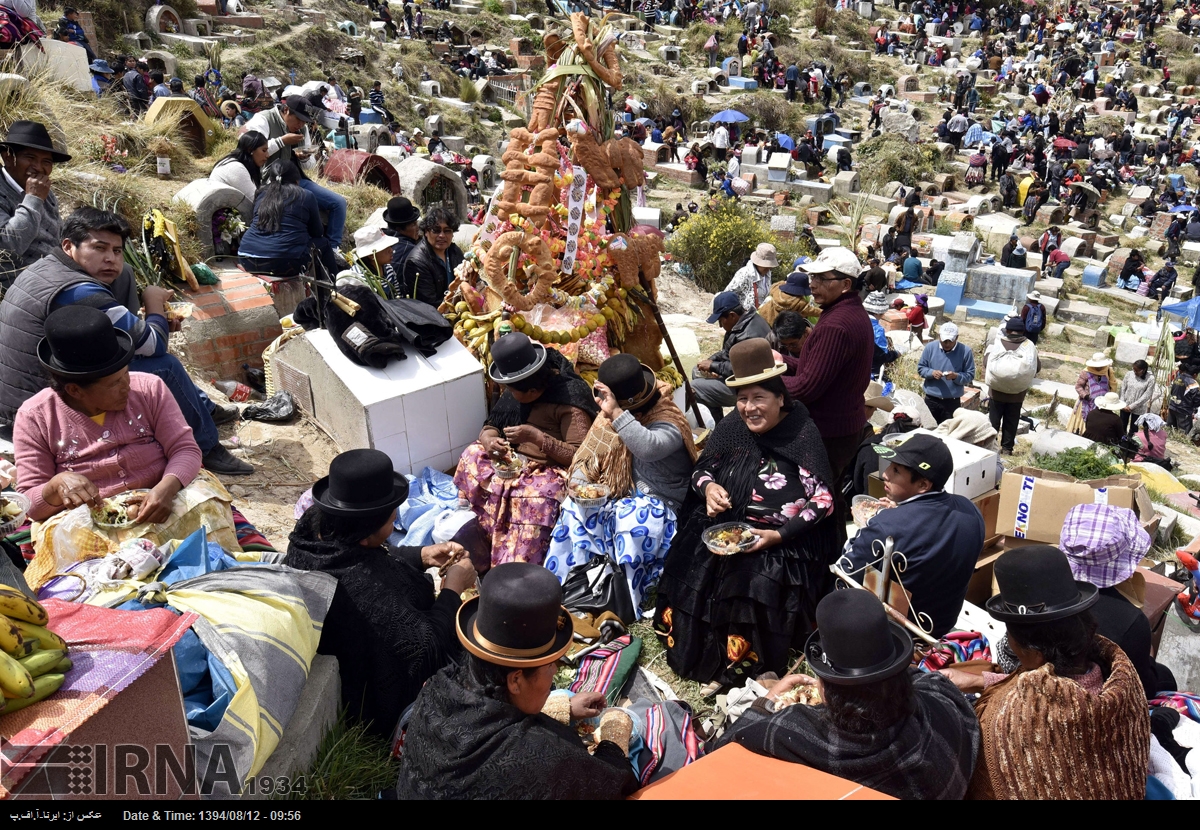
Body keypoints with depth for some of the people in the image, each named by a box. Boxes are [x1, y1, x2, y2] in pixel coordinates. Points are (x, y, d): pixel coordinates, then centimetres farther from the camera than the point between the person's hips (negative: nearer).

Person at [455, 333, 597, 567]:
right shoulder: (519, 391, 3)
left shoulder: (569, 400, -19)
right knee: (473, 455, -11)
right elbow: (490, 426, 8)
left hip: (551, 470, -8)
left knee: (536, 497, -37)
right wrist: (489, 441, -17)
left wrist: (536, 437, -29)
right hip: (514, 462, 8)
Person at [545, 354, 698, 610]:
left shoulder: (668, 424, -21)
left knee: (633, 523, -36)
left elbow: (649, 448, -45)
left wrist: (615, 413, -47)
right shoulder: (610, 415, 1)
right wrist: (578, 481, -14)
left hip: (656, 502, -6)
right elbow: (589, 455, 6)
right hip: (616, 494, 6)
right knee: (574, 509, -18)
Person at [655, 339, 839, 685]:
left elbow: (824, 501, -12)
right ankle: (688, 650, 8)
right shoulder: (731, 426, 2)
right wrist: (709, 487, -10)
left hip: (784, 542, -5)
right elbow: (701, 470, 14)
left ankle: (740, 664, -1)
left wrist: (777, 535, -21)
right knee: (691, 575, -16)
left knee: (757, 588, -27)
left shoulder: (803, 435, -12)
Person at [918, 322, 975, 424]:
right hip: (931, 399, 2)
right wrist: (932, 373, -17)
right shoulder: (930, 347, -3)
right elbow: (920, 368, 3)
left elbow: (970, 375, -5)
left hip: (952, 402, -1)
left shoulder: (965, 351, -7)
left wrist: (956, 376, -24)